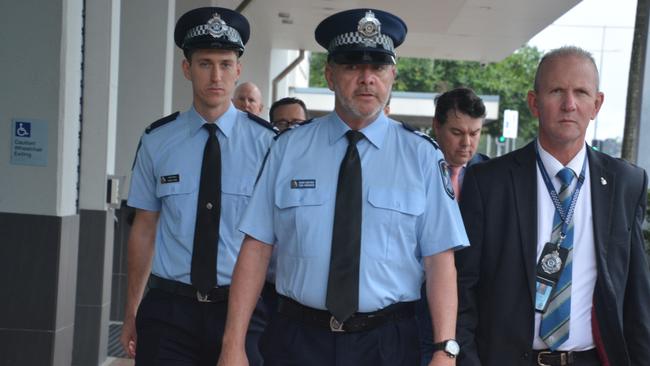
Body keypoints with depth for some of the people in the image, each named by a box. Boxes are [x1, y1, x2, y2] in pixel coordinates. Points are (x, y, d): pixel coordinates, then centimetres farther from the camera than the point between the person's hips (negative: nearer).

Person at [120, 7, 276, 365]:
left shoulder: (266, 142, -5)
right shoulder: (156, 140, 0)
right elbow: (144, 229, 6)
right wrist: (131, 314, 10)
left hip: (240, 308, -1)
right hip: (168, 309, 1)